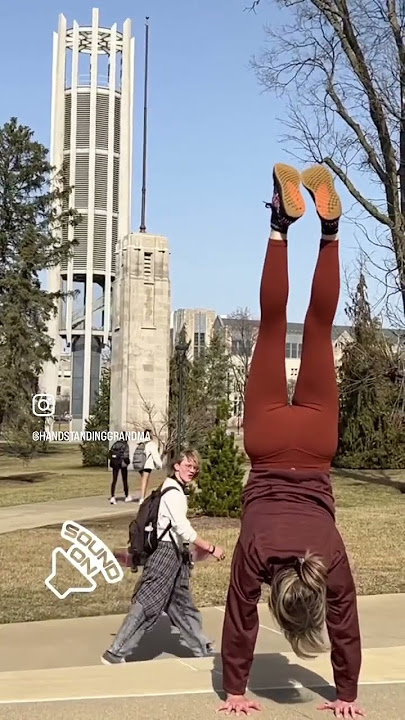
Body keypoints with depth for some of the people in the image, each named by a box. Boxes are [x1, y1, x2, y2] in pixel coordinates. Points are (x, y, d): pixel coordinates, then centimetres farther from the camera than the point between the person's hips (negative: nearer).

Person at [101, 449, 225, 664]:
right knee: (146, 606, -7)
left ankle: (203, 652, 26)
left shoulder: (177, 490, 15)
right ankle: (115, 654, -1)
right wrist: (211, 548, -21)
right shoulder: (173, 492, -17)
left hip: (174, 553, 10)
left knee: (182, 606, 17)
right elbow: (184, 529, -24)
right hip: (164, 552, -10)